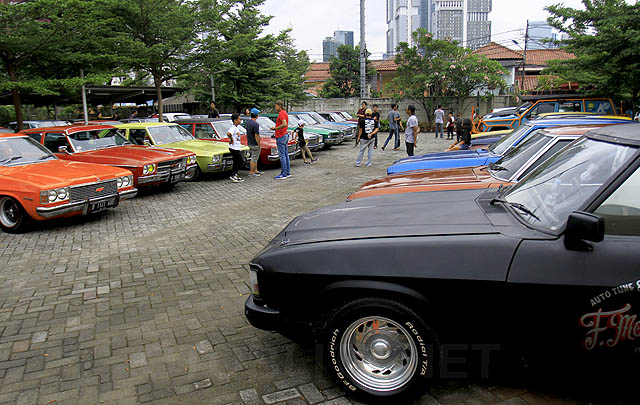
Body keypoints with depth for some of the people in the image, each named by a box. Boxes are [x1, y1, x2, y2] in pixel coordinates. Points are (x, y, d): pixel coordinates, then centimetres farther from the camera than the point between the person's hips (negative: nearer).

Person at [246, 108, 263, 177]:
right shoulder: (255, 124, -22)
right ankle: (251, 172, 7)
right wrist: (259, 144, -15)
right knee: (254, 159, 0)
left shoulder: (248, 122, 6)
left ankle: (255, 170, 26)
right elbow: (256, 136, -22)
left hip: (250, 143, 9)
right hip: (255, 144, -9)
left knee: (255, 158, 19)